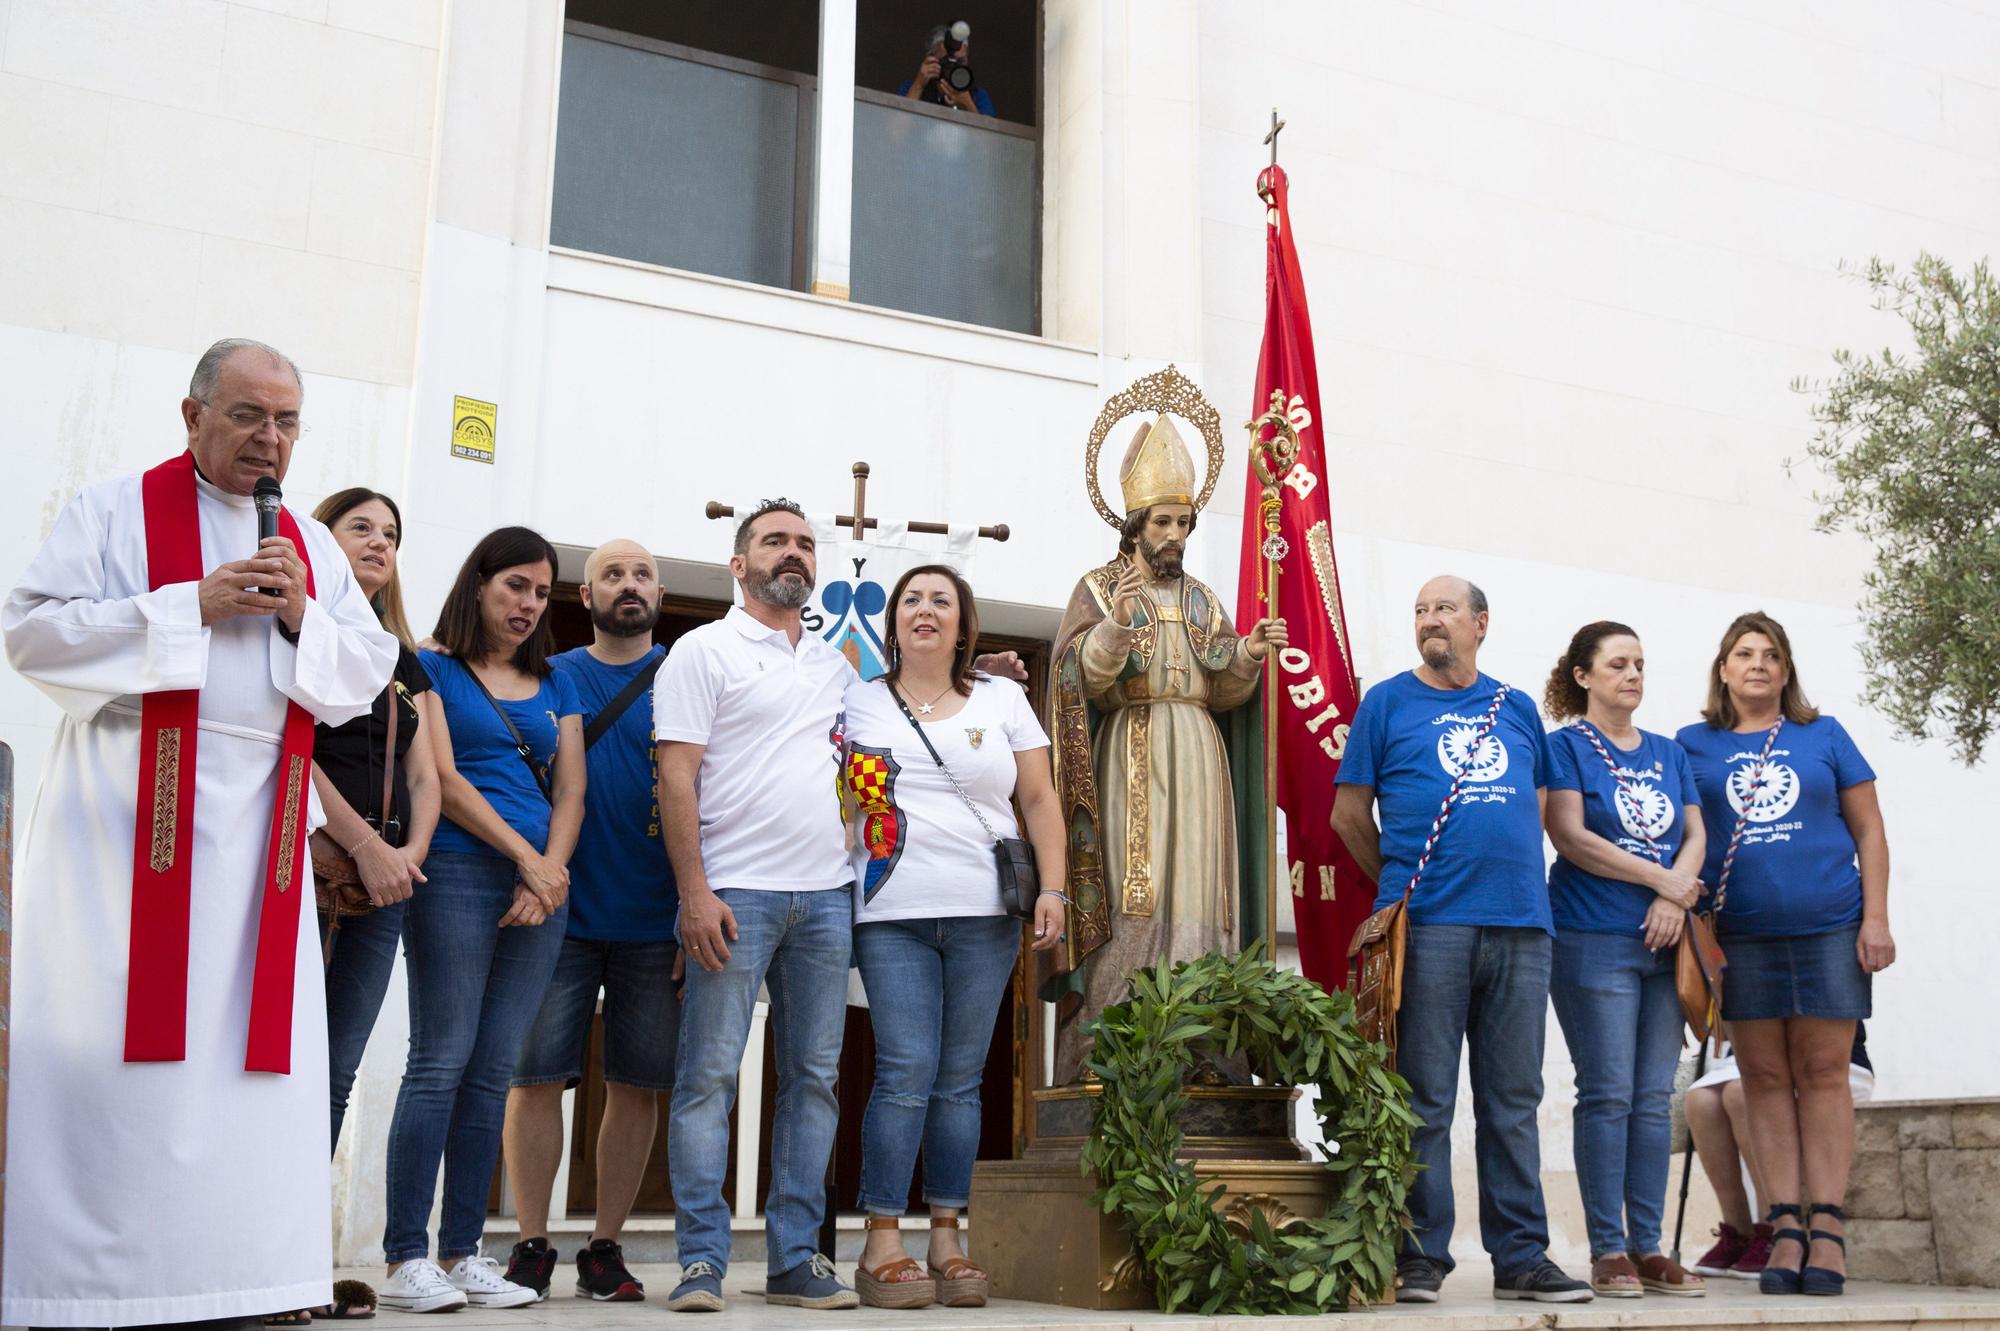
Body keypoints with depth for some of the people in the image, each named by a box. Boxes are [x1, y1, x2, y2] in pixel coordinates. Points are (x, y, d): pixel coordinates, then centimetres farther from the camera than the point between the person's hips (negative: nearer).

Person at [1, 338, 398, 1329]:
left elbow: (367, 676, 14)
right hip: (127, 815, -4)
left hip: (257, 831, 4)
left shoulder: (313, 548, 18)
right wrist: (192, 604, -12)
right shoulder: (116, 511, 5)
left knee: (247, 1045, 1)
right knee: (107, 1034, -6)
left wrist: (301, 618, -5)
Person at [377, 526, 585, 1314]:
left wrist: (551, 874, -4)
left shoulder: (554, 686, 19)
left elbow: (571, 791, 13)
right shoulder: (432, 668, 4)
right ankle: (406, 1257, -3)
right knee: (441, 1063, -8)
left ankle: (463, 1252, 9)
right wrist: (525, 857, -9)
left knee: (494, 1072, 5)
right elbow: (442, 777, -5)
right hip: (458, 873, -5)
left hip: (541, 886, 5)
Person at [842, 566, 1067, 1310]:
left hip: (985, 916, 2)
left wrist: (1052, 889, 0)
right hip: (892, 915, -1)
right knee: (906, 1074, -10)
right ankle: (882, 1248, -3)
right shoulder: (860, 701, 10)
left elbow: (1039, 802, 11)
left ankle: (946, 1240, 12)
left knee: (960, 1079, 4)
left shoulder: (1002, 701, 12)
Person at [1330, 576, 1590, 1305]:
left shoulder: (1517, 709, 16)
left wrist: (1516, 880, 12)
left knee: (1514, 1100, 7)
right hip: (1429, 926, -3)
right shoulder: (1387, 702, 6)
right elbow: (1349, 813, 7)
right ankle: (1420, 1257, 5)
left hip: (1520, 924, 3)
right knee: (1426, 1100, -2)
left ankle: (1521, 1256, 14)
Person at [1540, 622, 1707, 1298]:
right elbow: (1571, 838, -9)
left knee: (1654, 1097, 5)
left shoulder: (1669, 753, 18)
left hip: (1664, 943, 5)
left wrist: (1675, 899, -9)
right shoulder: (1566, 746, 1)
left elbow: (1694, 837, 10)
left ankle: (1648, 1244, 11)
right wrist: (1663, 879, -8)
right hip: (1594, 942, -5)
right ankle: (1607, 1249, 0)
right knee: (1608, 1094, -6)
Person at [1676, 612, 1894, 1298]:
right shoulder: (1694, 745, 9)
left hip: (1828, 926, 0)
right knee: (1765, 1077, 2)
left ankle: (1828, 1226, 3)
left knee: (1822, 1072, 0)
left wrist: (1876, 918, -1)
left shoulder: (1823, 735, 9)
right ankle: (1785, 1227, 6)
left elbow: (1868, 830, 9)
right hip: (1740, 933, 1)